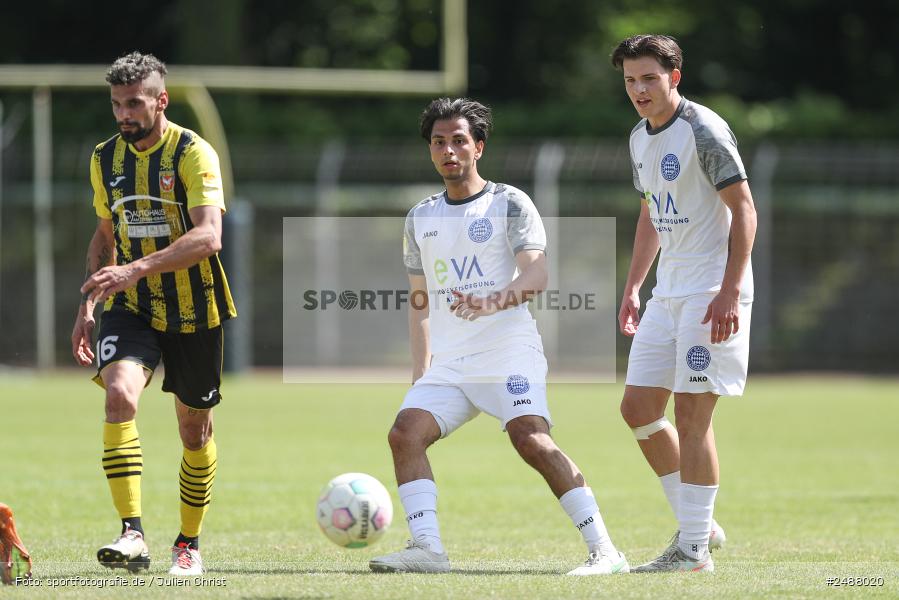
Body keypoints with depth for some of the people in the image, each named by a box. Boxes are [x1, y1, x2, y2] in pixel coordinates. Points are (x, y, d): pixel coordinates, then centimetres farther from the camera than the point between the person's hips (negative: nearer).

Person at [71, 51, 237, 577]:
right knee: (120, 395, -25)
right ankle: (132, 535, -30)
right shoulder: (105, 159, 5)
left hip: (194, 312, -3)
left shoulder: (194, 154, -14)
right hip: (132, 308, 3)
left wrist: (137, 268, -35)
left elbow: (209, 237, -26)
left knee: (195, 430, 9)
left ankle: (189, 542, 30)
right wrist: (88, 305, 9)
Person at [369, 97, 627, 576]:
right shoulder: (420, 218, 18)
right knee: (405, 433, -15)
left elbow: (536, 275, -11)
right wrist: (421, 369, 16)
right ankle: (427, 549, -17)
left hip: (509, 351, -6)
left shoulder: (510, 204, 1)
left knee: (531, 440, -24)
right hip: (448, 362, 6)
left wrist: (493, 303, -30)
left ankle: (604, 550, -23)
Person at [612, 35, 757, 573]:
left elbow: (744, 210, -15)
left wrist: (729, 292, -21)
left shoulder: (703, 130, -12)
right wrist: (633, 287, 20)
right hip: (667, 294, 9)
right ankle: (697, 523, 17)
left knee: (692, 413, -10)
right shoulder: (641, 139, 14)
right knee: (638, 408, 6)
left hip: (713, 294, -9)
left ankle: (695, 547, -4)